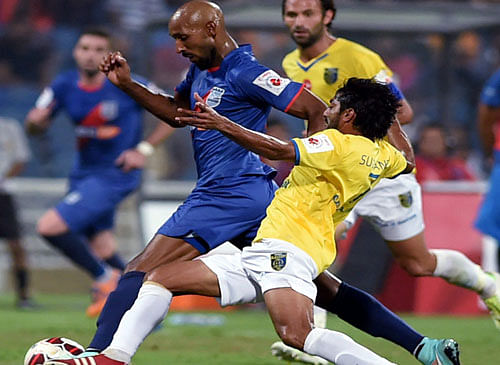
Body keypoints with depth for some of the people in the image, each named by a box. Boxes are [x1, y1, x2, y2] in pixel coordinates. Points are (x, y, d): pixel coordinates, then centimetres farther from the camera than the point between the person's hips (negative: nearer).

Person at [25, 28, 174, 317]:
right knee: (102, 250, 11)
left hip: (114, 176, -7)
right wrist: (36, 121, -18)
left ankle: (105, 278, -3)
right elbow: (36, 125, 7)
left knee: (50, 227, -19)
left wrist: (144, 150, -14)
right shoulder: (65, 86, -1)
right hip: (84, 174, 7)